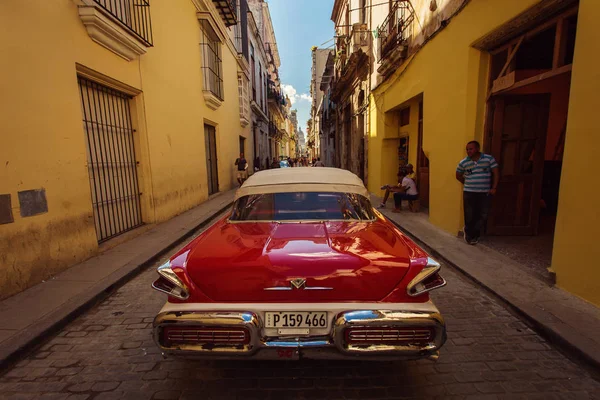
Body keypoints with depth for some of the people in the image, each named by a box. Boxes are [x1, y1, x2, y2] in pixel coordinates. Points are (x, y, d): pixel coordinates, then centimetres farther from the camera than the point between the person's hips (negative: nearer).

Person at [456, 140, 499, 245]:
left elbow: (496, 173, 0)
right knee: (470, 216, 3)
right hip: (469, 193, 0)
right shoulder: (463, 163, 0)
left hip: (485, 193, 1)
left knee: (483, 216, 4)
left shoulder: (489, 159, -2)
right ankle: (470, 235, 23)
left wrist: (494, 188, -5)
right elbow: (458, 176, 15)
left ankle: (469, 233, 22)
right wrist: (467, 184, 9)